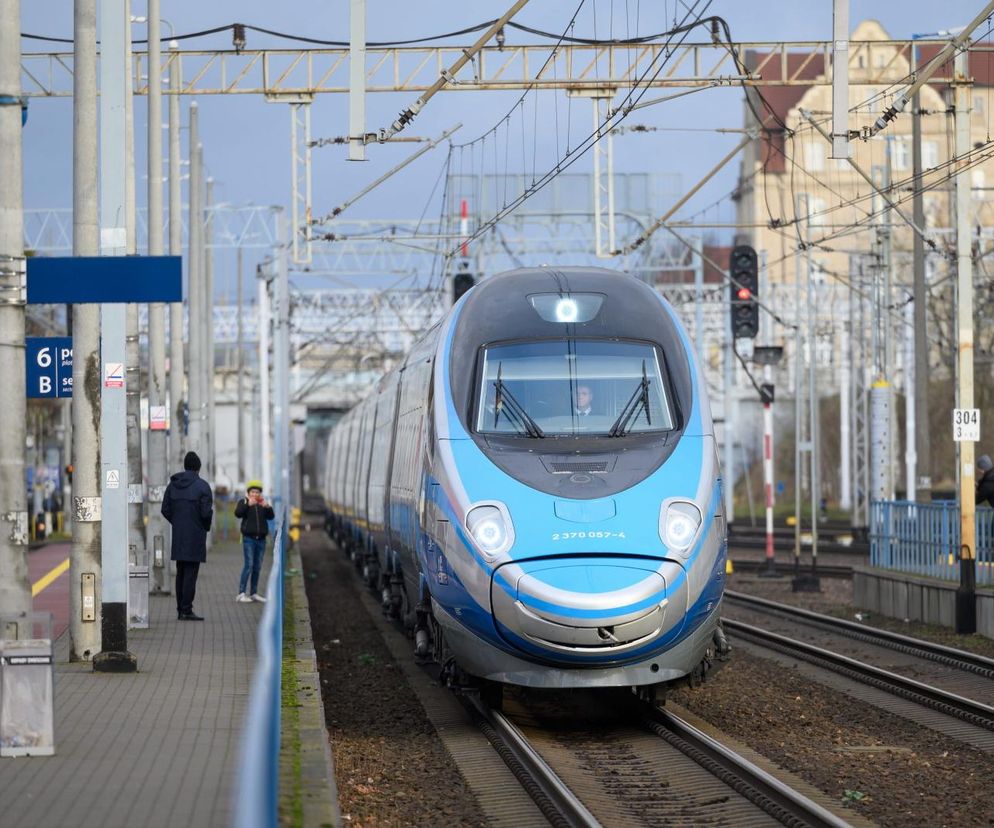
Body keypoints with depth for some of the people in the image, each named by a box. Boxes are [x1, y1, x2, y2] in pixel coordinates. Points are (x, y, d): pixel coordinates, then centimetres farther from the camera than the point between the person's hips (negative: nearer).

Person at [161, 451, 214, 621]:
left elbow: (165, 509, 5)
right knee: (190, 573, -5)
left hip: (178, 536, 6)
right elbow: (206, 512, -15)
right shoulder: (202, 486, -11)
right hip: (196, 535, -6)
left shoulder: (173, 484, 7)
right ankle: (186, 610, -8)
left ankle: (180, 610, 14)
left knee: (180, 573, 12)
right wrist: (206, 526, 4)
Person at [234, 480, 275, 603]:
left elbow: (271, 516, -1)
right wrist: (248, 504, -29)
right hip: (248, 538, -5)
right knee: (249, 565, -14)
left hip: (261, 539, 5)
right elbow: (238, 513, -15)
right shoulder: (243, 502, 3)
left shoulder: (263, 504, 13)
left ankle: (254, 593, 13)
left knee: (257, 567, 6)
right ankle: (241, 594, -16)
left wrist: (267, 507, -20)